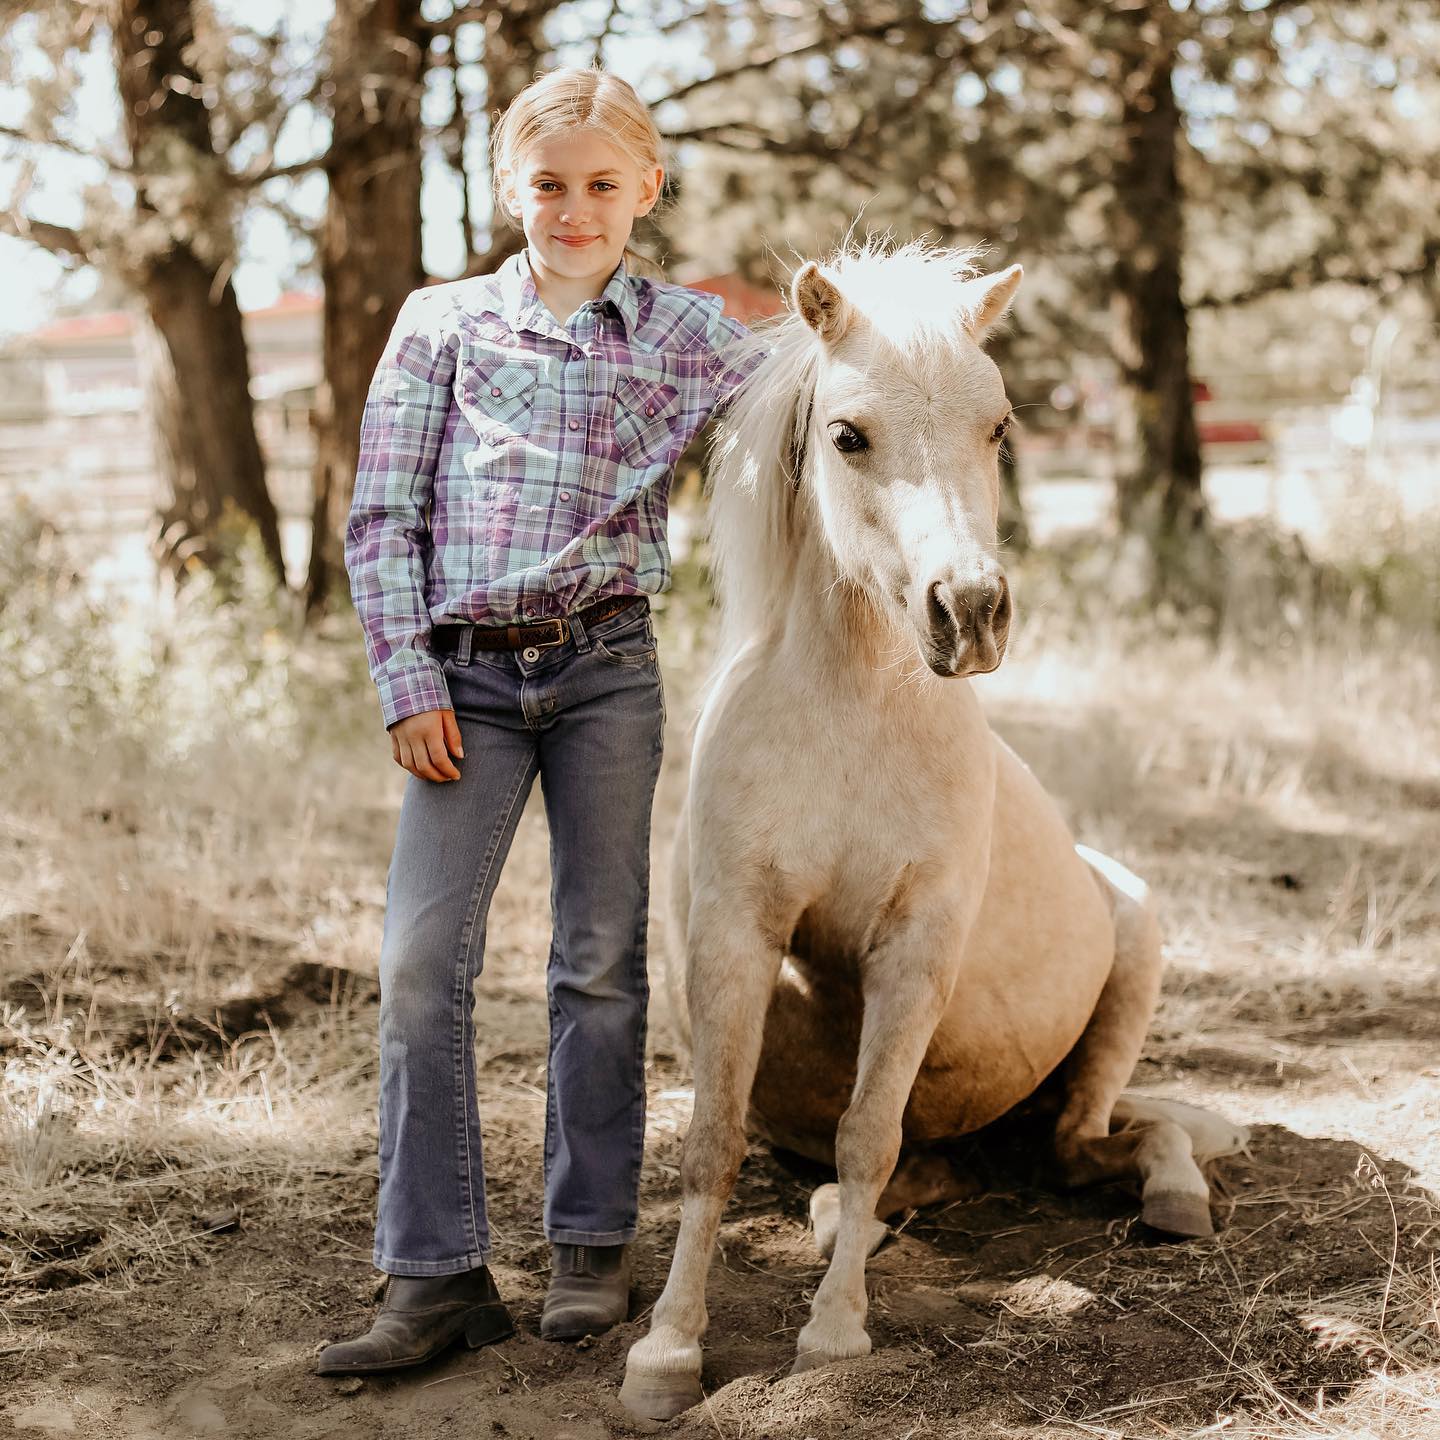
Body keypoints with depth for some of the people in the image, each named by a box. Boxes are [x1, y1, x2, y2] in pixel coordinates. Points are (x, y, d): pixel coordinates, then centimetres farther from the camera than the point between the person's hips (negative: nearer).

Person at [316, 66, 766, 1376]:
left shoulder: (692, 334, 7)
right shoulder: (444, 322, 8)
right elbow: (382, 514, 5)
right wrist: (408, 681, -2)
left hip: (606, 674, 0)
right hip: (467, 680, 1)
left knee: (601, 959, 5)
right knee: (422, 962, -6)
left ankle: (594, 1243, 17)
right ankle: (439, 1274, 1)